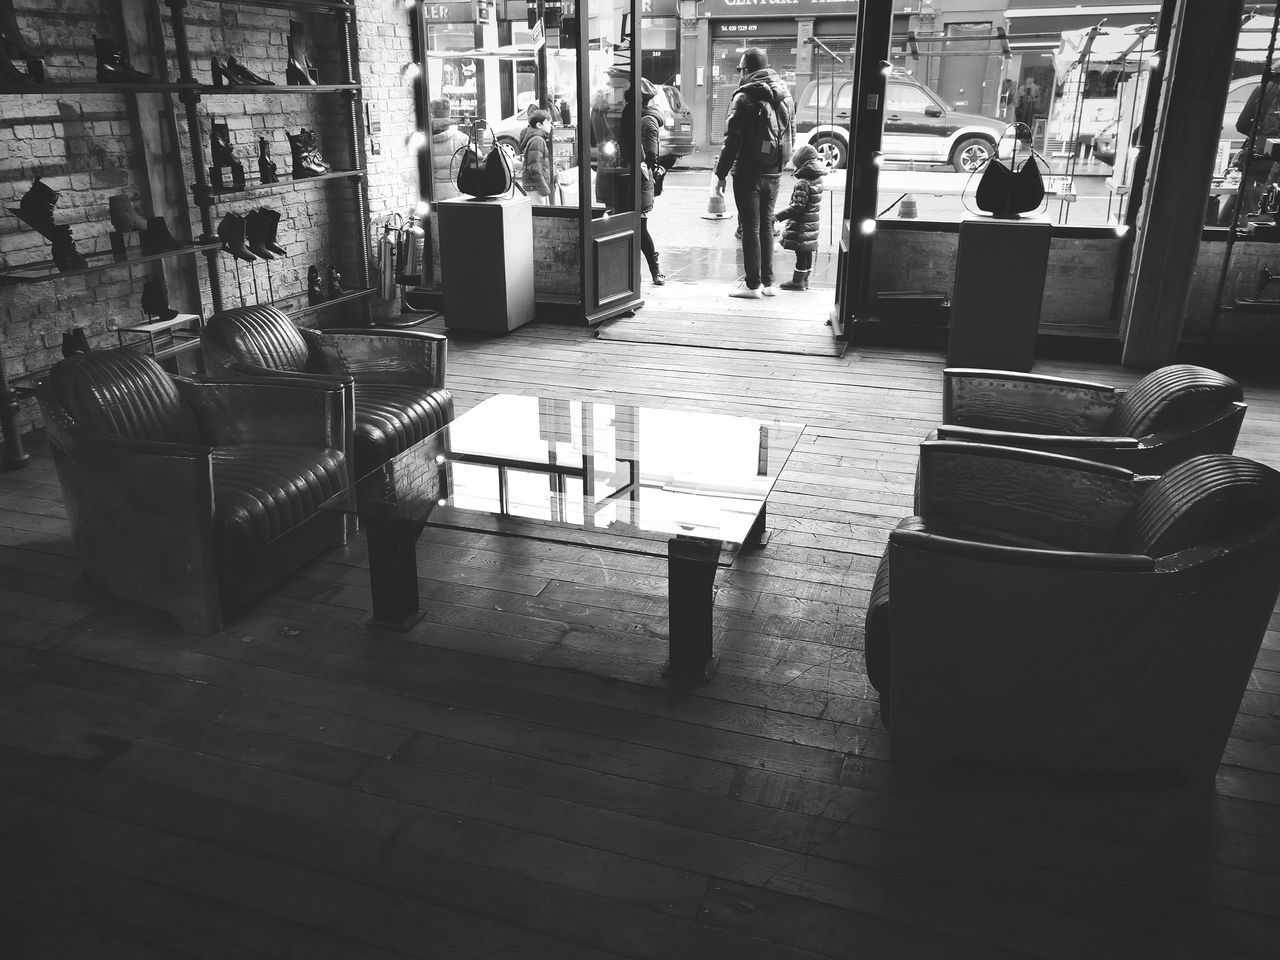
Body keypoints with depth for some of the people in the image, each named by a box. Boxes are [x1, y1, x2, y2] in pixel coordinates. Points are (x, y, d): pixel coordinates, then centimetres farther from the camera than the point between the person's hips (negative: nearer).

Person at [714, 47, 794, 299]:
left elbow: (732, 140, -15)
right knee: (766, 226, 14)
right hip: (774, 173, 6)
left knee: (751, 228, 0)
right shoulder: (785, 94, 8)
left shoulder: (744, 98, -13)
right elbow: (791, 134, 14)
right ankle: (767, 281, 19)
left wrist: (721, 173, -9)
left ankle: (753, 284, 3)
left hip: (748, 173, -6)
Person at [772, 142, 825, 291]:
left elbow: (798, 206, -24)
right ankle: (804, 280, 22)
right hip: (812, 223, 9)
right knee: (807, 252, 14)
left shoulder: (802, 183, -20)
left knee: (801, 253, -3)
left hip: (801, 226, -9)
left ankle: (798, 281, 3)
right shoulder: (818, 179, 7)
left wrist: (779, 216, -23)